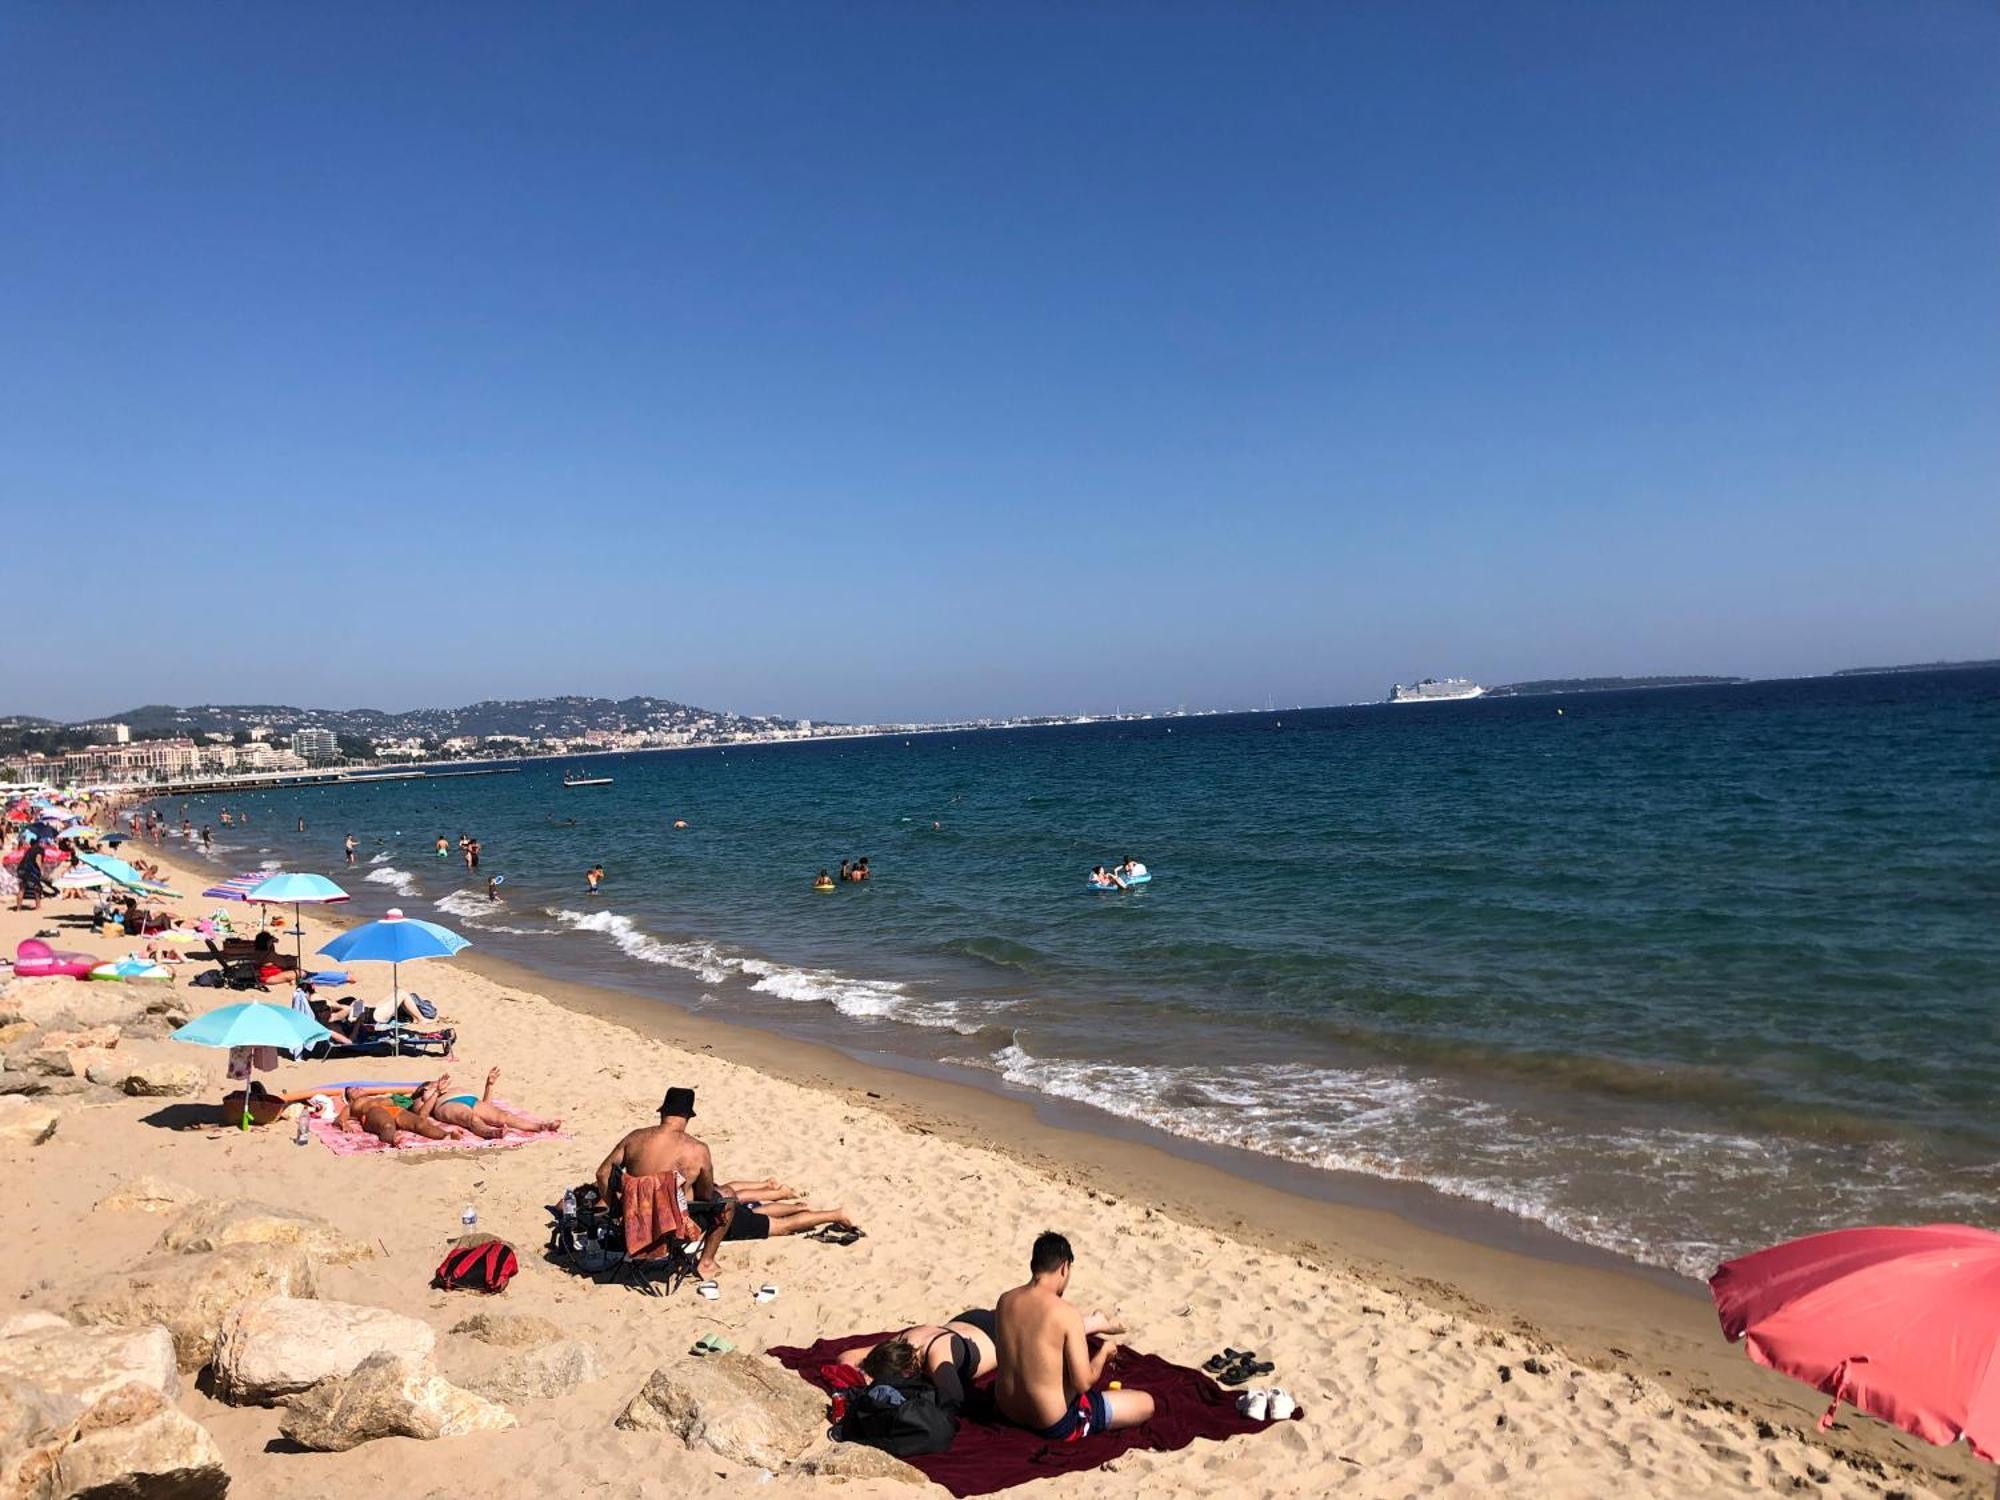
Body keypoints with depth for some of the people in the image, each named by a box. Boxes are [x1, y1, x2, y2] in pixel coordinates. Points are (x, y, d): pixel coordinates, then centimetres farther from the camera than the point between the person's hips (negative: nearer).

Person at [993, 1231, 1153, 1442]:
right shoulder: (1066, 1313, -23)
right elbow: (1083, 1383, -21)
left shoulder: (1004, 1301, -4)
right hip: (1055, 1425, -7)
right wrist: (1104, 1351, -2)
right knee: (1146, 1403, 6)